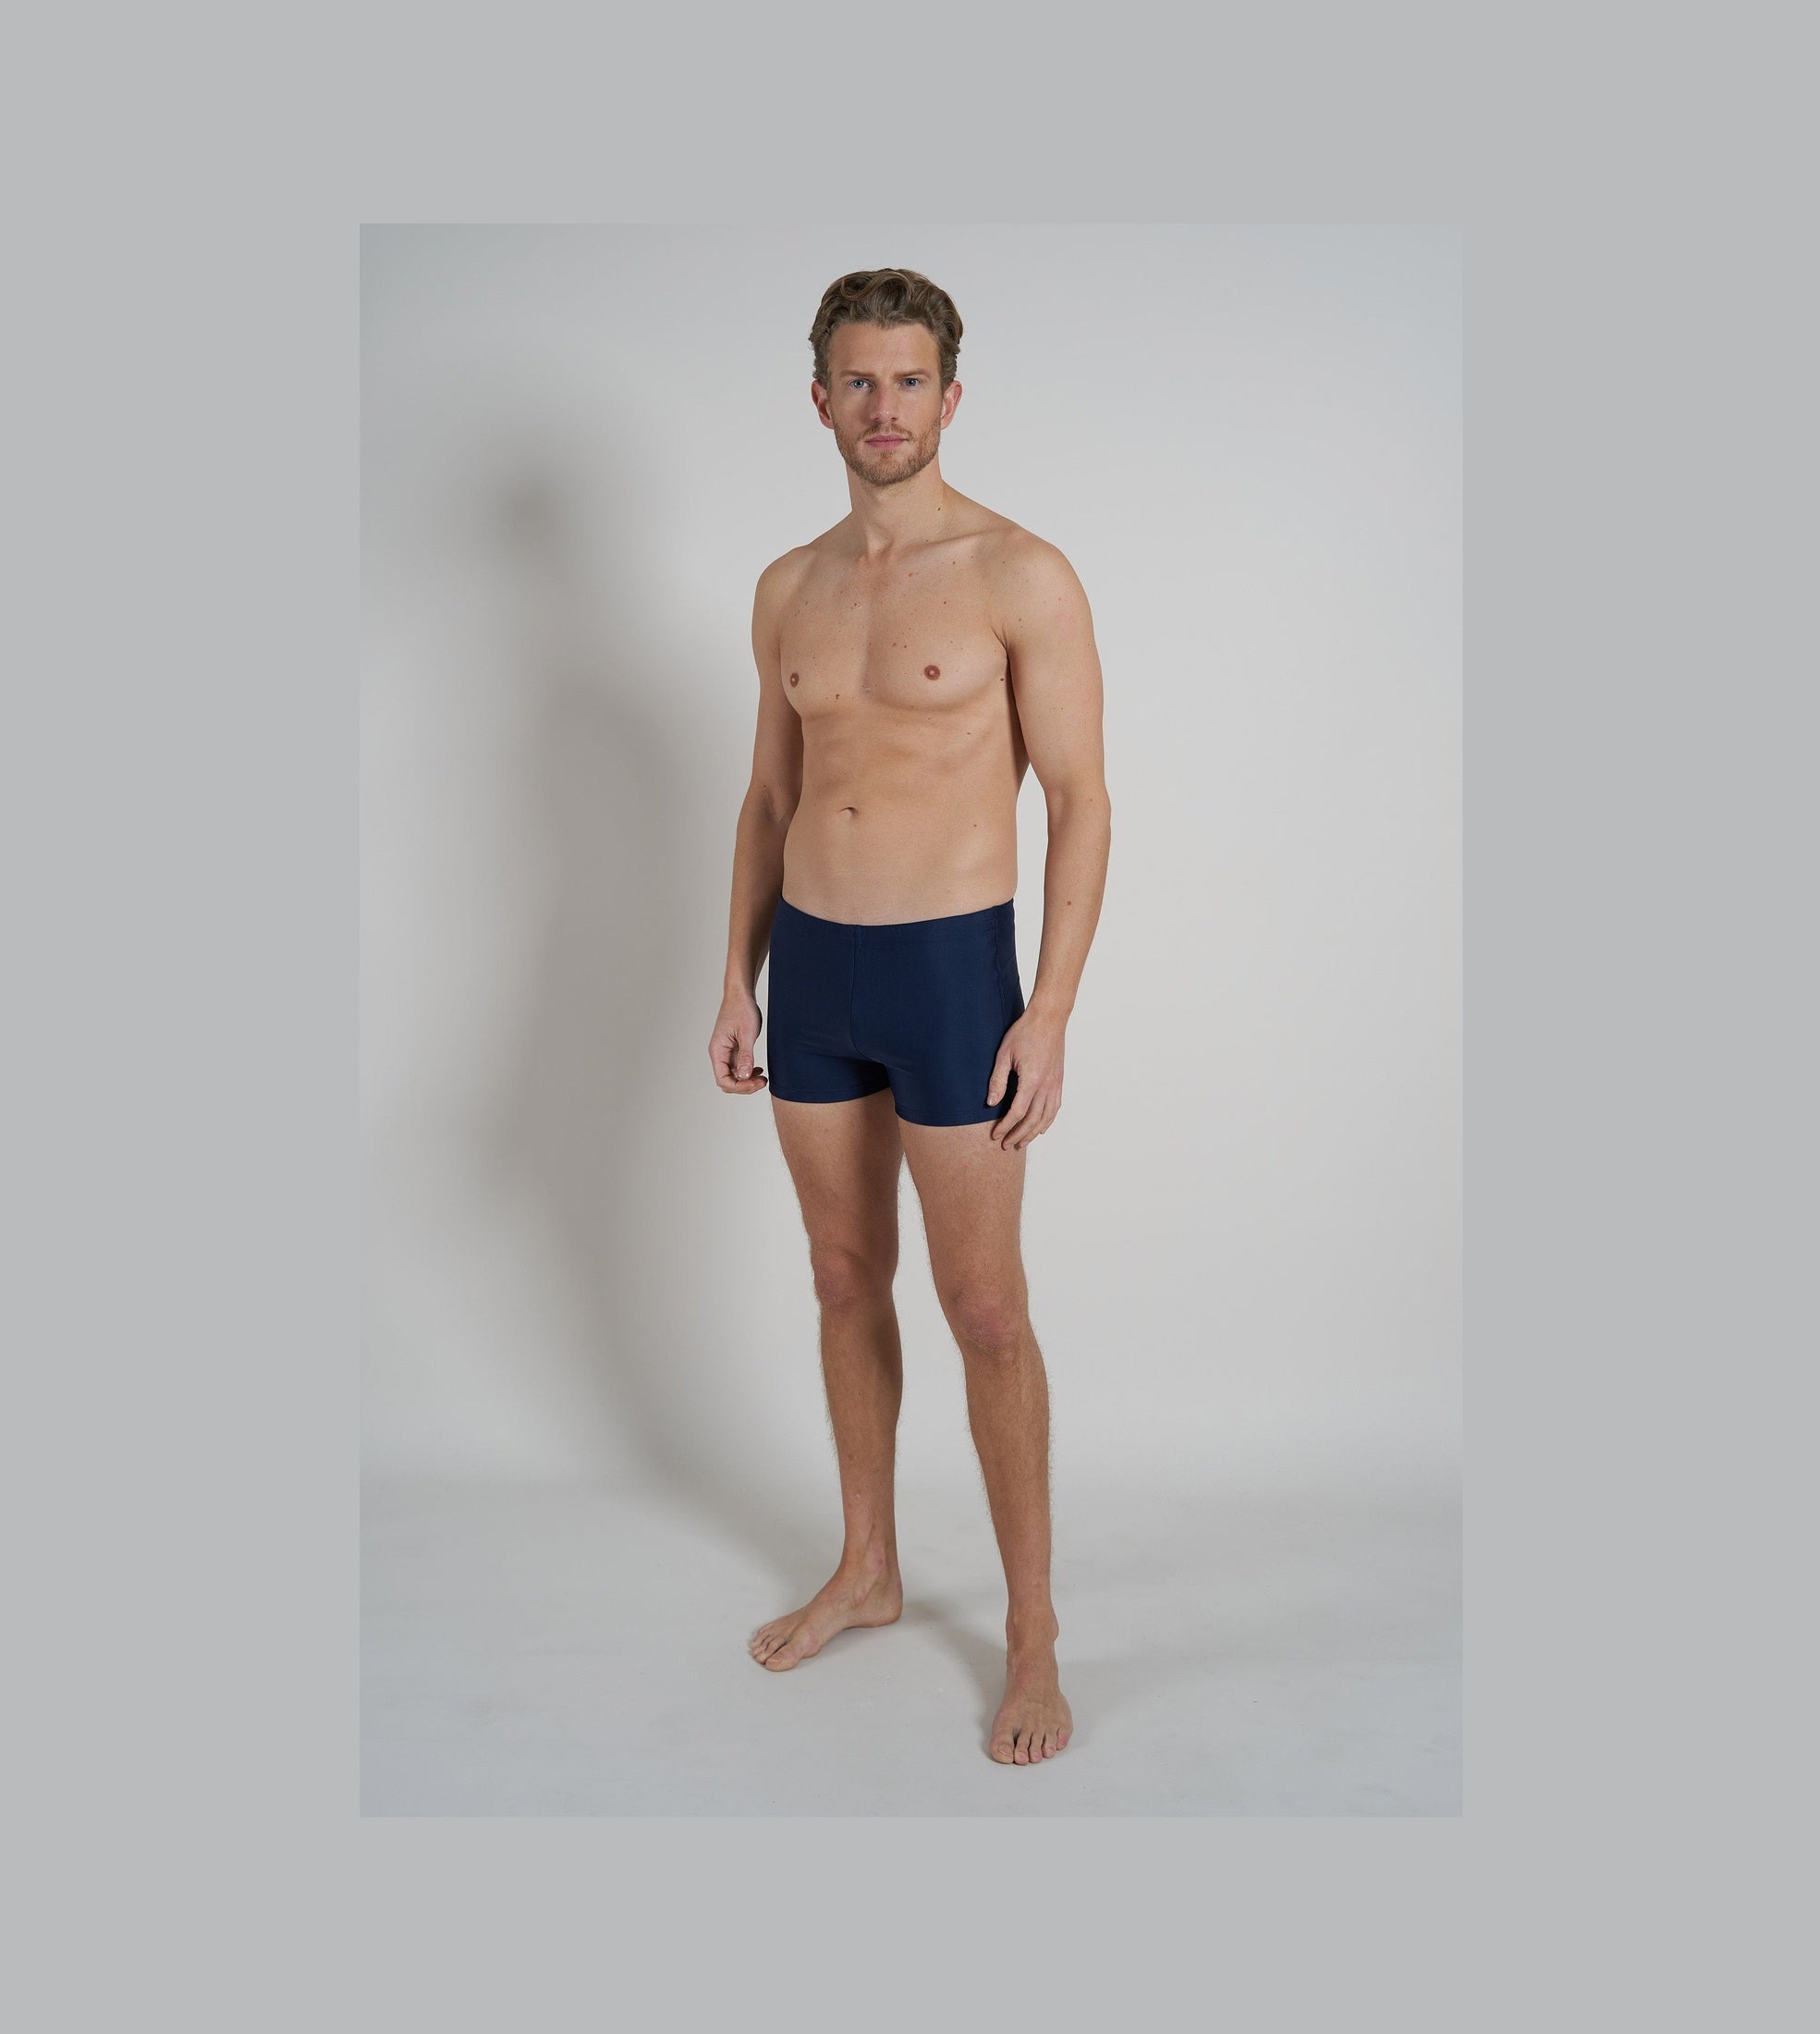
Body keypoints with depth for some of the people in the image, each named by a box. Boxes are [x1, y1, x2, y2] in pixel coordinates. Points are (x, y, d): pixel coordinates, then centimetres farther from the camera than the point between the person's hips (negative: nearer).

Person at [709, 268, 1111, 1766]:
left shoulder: (1022, 576, -8)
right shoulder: (790, 589, 10)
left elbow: (1082, 803, -10)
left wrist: (1050, 1014, -16)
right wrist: (740, 981, 11)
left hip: (950, 971, -6)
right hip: (812, 969, 6)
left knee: (986, 1310, 0)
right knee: (846, 1282, 15)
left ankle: (1033, 1631, 16)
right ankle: (869, 1571, 33)